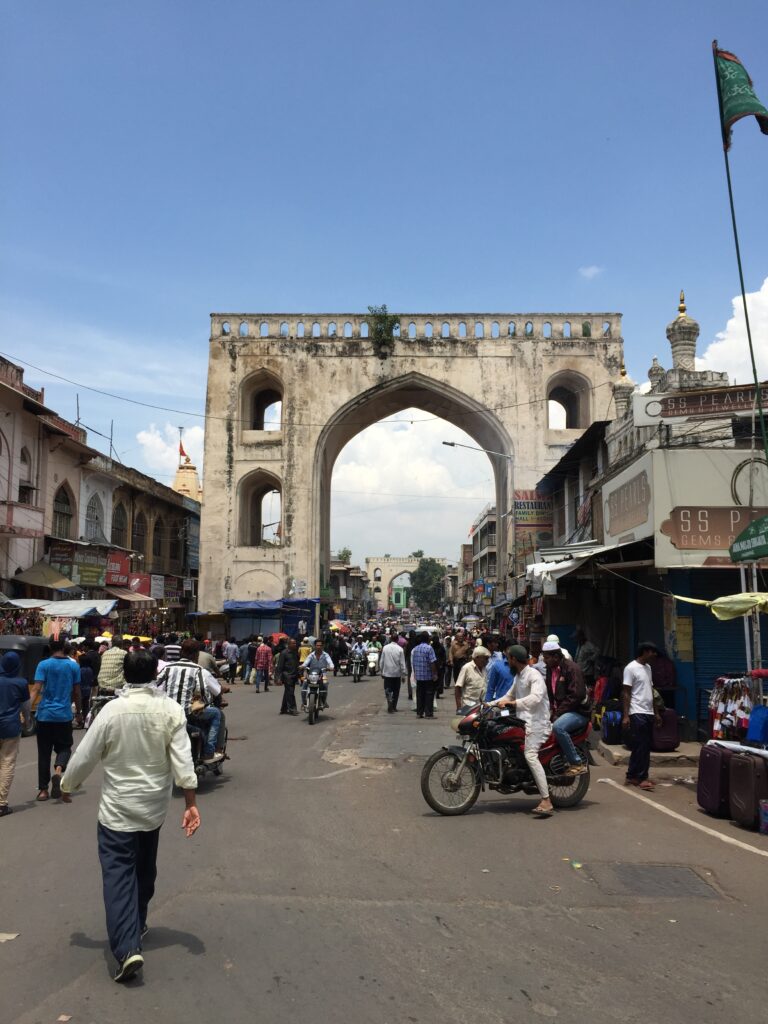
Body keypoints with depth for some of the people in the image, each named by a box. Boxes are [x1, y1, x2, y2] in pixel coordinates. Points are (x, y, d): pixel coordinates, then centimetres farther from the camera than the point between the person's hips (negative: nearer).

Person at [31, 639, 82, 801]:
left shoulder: (44, 665, -4)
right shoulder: (73, 666, 0)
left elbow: (36, 689, -15)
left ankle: (43, 789, 13)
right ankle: (58, 770, -16)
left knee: (44, 752, 10)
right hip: (64, 715, 0)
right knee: (64, 747, 14)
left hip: (45, 714, 0)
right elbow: (76, 692, 5)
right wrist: (79, 710, 17)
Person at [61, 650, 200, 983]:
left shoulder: (112, 710, -15)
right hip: (154, 806, 3)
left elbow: (85, 756, -8)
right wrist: (190, 803, -9)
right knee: (145, 870, 22)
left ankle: (127, 948, -12)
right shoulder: (171, 710, -10)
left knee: (118, 874, -1)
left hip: (117, 808, -3)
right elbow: (182, 760, -13)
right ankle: (137, 925, 39)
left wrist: (67, 786, 10)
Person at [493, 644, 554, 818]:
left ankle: (546, 802, -28)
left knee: (530, 755, -26)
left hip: (537, 722, -11)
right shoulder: (518, 676, 20)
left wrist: (513, 703, -34)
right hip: (523, 720, 11)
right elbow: (510, 695, 31)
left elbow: (536, 697, -28)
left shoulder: (534, 675, -11)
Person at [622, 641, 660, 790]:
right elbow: (626, 693, -12)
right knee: (641, 746, -6)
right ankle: (641, 778, 0)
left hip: (648, 713, 9)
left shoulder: (648, 667, 15)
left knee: (644, 747, 10)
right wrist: (625, 715, -16)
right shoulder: (631, 668, -10)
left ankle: (632, 776, 18)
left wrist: (656, 712, 18)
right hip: (638, 713, -9)